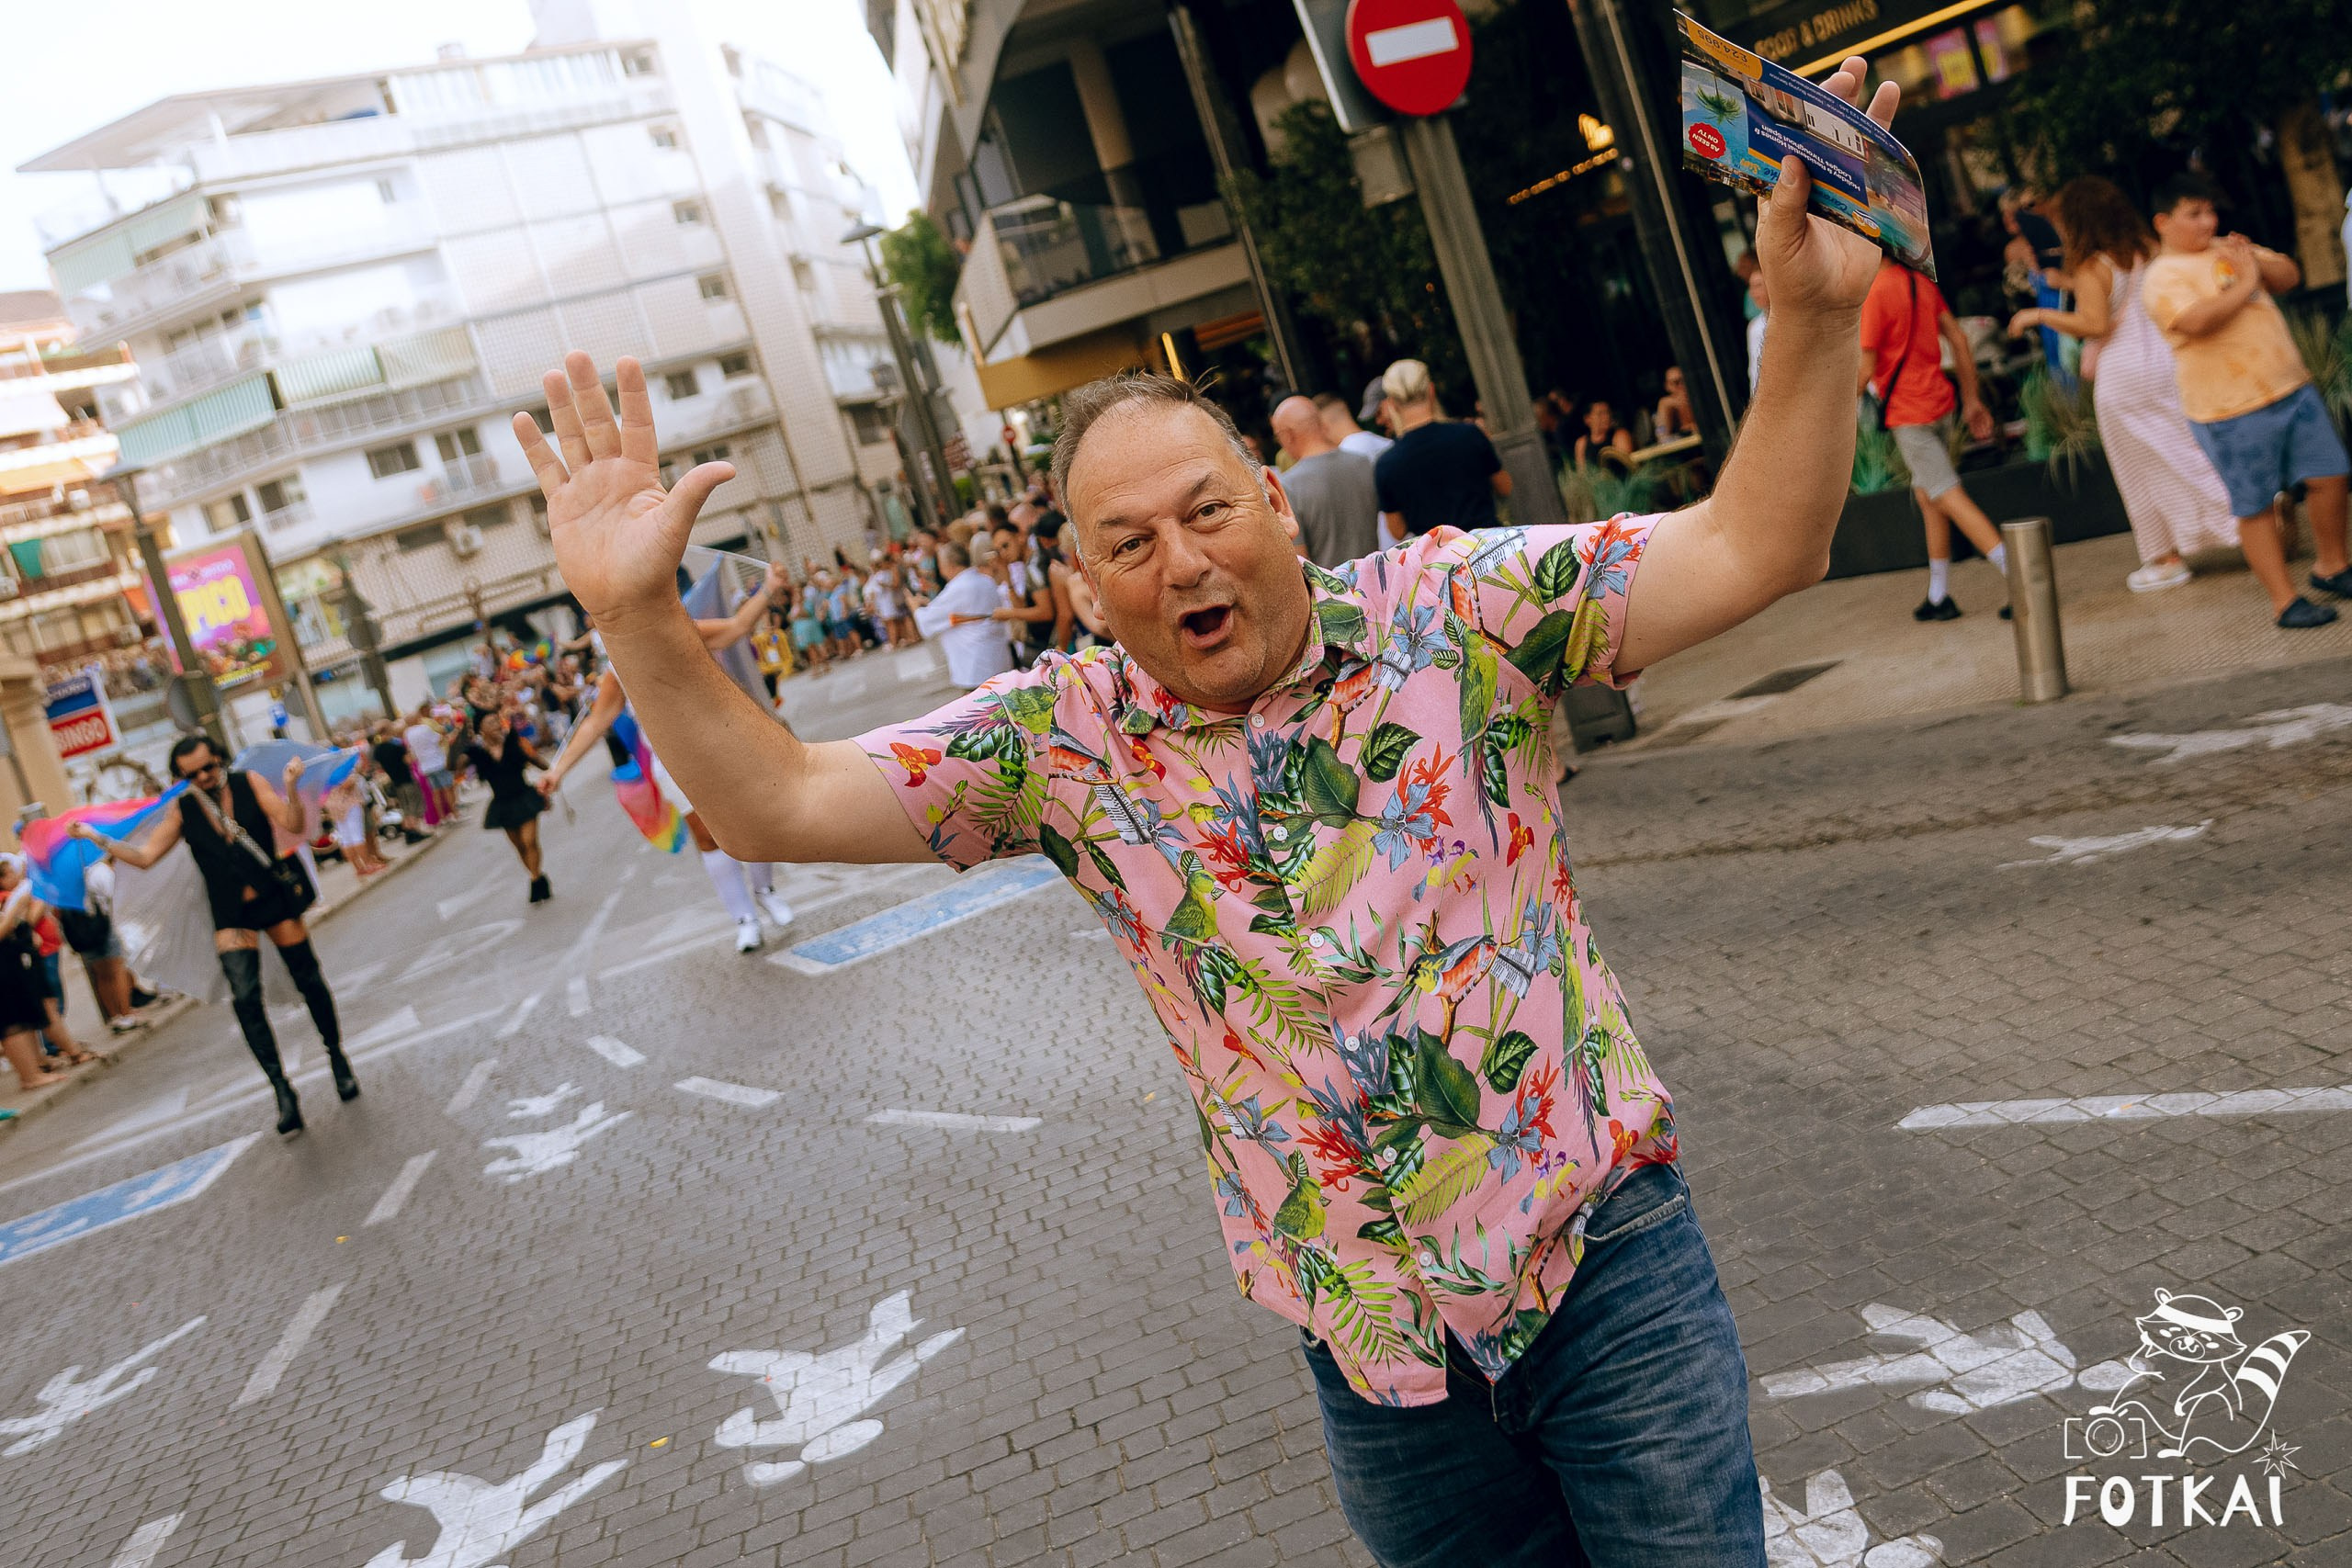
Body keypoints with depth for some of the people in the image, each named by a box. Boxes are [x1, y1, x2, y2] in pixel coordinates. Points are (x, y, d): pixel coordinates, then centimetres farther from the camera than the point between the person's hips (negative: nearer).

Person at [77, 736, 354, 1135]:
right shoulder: (182, 811, 3)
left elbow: (293, 827, -12)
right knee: (245, 998, -12)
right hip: (232, 915, 1)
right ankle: (282, 1090, -9)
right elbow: (144, 856, 2)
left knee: (309, 980, 7)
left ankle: (337, 1057, 28)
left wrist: (291, 789, -28)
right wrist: (97, 838, -7)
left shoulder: (249, 783, -3)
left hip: (276, 896, -1)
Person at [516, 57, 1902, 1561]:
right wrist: (641, 618, -20)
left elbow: (1749, 548, -12)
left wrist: (1814, 310, -27)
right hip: (1373, 1329, 2)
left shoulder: (1449, 610, -8)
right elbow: (779, 801, -6)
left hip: (1603, 1252, -1)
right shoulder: (1068, 738, -4)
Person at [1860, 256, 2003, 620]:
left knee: (1950, 498, -7)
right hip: (1940, 402, 9)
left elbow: (1865, 369, -16)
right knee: (1927, 495, 16)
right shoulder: (1920, 283, 9)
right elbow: (1959, 339, 11)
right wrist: (1971, 400, 16)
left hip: (1908, 413, -9)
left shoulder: (1872, 294, -16)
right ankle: (1939, 597, 21)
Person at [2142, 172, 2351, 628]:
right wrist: (2245, 284, -15)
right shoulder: (2163, 277, -10)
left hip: (2293, 390, 7)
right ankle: (2284, 600, 7)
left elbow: (2290, 276, 13)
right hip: (2233, 411, -7)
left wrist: (2258, 263, -6)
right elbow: (2196, 320, -26)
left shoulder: (2229, 250, 14)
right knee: (2256, 506, -1)